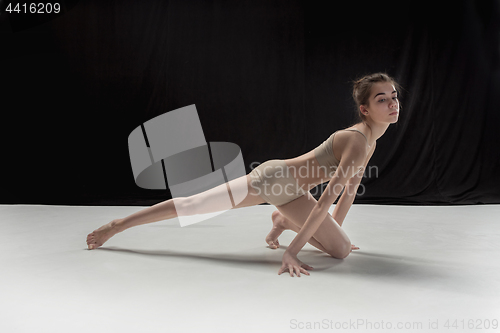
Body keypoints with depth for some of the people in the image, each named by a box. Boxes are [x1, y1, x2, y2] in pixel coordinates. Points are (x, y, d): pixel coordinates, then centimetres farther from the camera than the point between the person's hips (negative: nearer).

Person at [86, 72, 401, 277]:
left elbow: (352, 186, 16)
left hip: (291, 188, 8)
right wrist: (293, 250, -30)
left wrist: (336, 228, 20)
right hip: (276, 177, -8)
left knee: (342, 249, 6)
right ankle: (119, 225, 14)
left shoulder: (371, 141, 7)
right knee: (194, 204, -3)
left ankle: (285, 221, 26)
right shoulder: (358, 141, -23)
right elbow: (327, 199, -30)